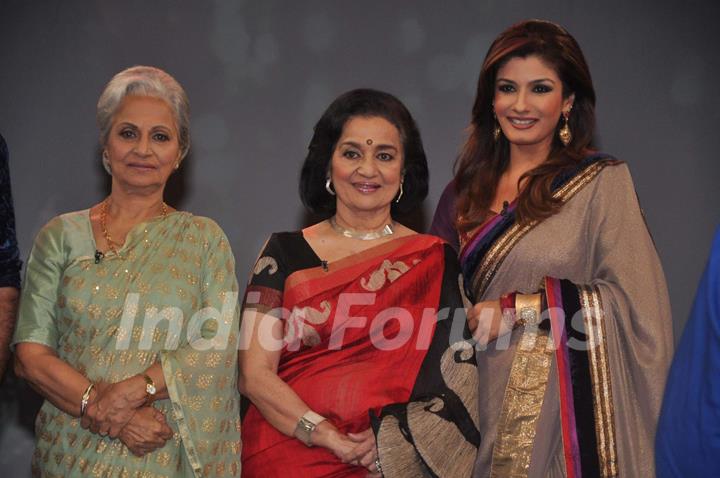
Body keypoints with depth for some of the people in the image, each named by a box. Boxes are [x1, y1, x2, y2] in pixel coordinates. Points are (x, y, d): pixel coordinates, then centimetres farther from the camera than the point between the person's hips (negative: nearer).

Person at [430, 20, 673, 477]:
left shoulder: (603, 181, -5)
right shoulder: (470, 189, 9)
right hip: (490, 401, 4)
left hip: (566, 402, -4)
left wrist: (519, 310, -15)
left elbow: (633, 300, -12)